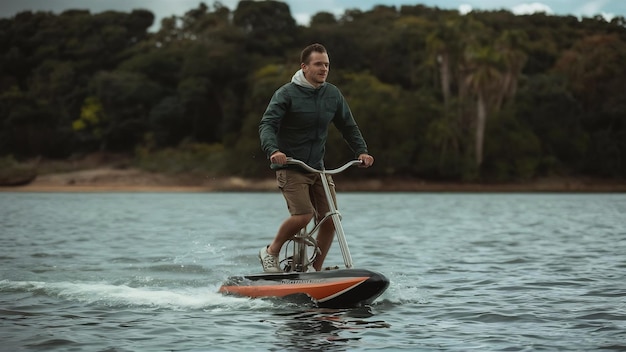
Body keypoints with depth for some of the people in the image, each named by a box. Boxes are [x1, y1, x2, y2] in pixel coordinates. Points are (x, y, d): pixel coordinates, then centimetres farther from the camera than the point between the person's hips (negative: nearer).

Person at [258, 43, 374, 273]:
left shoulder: (333, 94, 7)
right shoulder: (287, 94, -8)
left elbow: (348, 126, 18)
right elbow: (267, 125, -17)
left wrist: (361, 151, 3)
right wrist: (273, 150, -35)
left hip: (318, 168, 6)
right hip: (290, 167, -6)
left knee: (330, 219, -4)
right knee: (303, 215, -22)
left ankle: (316, 271, 11)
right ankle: (271, 252, 2)